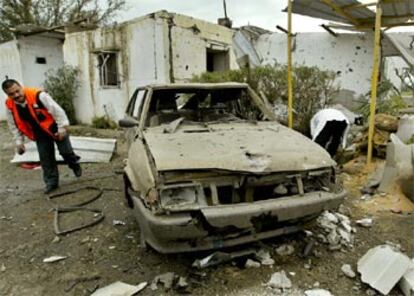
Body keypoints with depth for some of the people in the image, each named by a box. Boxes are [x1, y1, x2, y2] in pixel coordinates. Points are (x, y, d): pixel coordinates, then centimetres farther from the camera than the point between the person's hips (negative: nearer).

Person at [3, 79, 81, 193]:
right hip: (40, 135, 5)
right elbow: (14, 126, 2)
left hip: (55, 128, -4)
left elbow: (56, 110, -24)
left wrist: (62, 128, -21)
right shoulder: (9, 106, -12)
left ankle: (75, 165, 34)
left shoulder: (38, 95, -29)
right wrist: (19, 142, 1)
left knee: (66, 151, 1)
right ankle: (51, 182, 20)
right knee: (45, 159, 7)